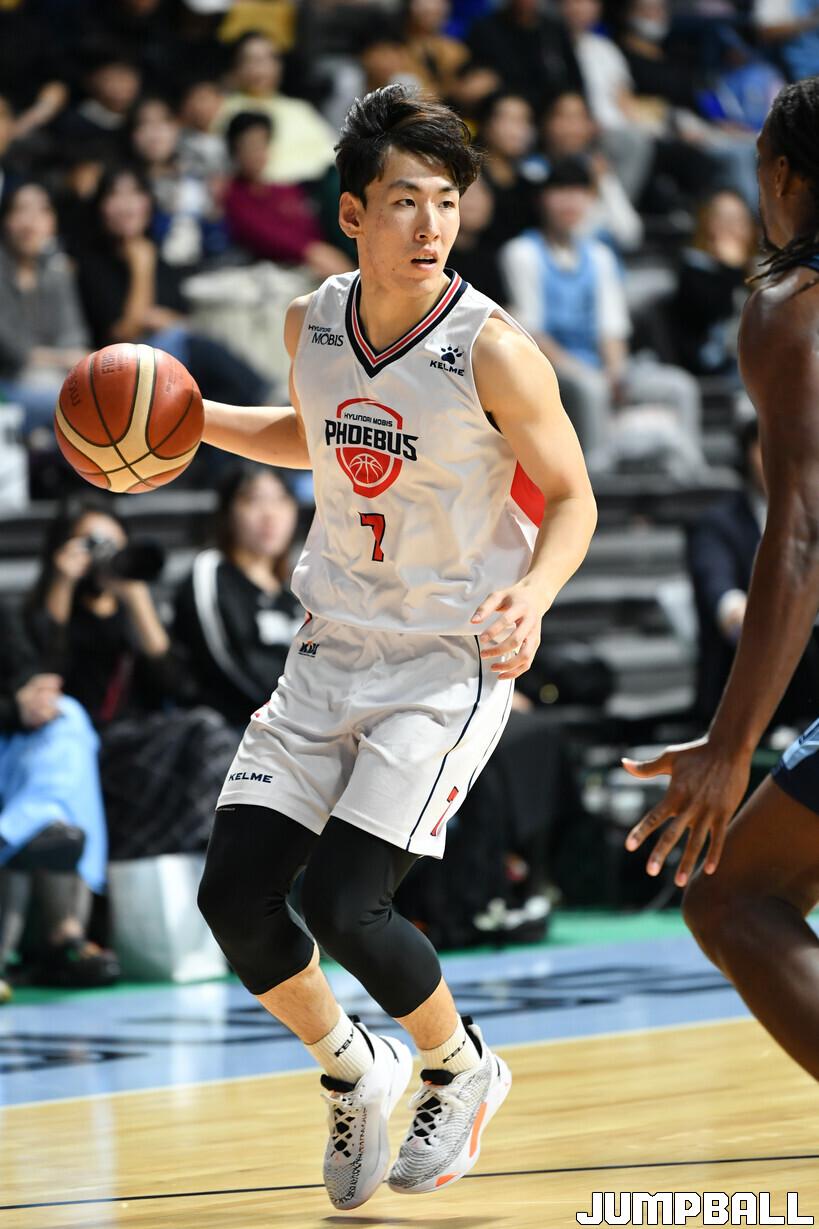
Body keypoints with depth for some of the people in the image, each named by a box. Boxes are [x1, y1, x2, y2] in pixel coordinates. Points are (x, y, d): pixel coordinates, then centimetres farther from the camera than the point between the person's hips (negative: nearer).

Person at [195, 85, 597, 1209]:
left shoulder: (494, 351, -18)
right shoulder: (314, 323, -1)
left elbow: (571, 498, -8)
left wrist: (532, 594, -27)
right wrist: (192, 418, 6)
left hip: (453, 662, -6)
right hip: (332, 650, 6)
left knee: (343, 905, -16)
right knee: (233, 893, -3)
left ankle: (463, 1070, 13)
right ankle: (351, 1073, 23)